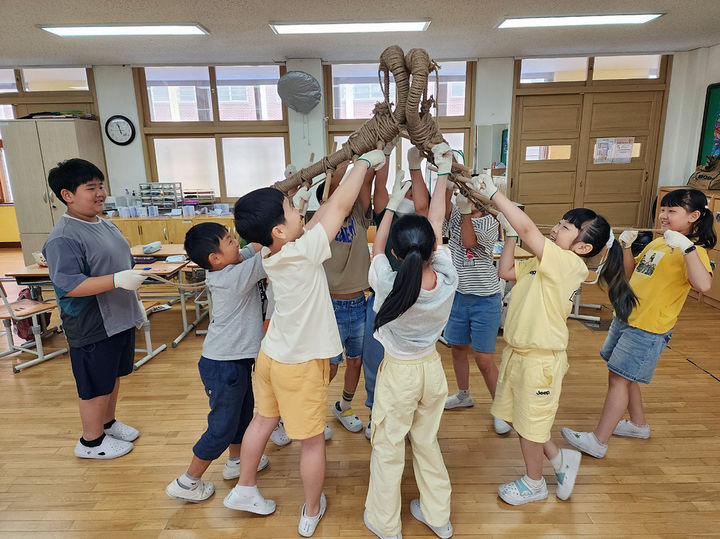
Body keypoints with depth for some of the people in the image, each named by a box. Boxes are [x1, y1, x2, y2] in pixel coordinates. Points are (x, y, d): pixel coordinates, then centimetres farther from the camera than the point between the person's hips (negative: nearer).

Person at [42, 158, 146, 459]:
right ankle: (91, 442, 27)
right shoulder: (63, 238, -20)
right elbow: (68, 285, -28)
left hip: (120, 320, 9)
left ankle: (108, 423, 43)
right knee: (96, 387, 7)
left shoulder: (106, 226, 8)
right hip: (91, 329, -9)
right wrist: (118, 280, -37)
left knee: (113, 377, 23)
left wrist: (135, 302, 21)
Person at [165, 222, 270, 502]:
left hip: (235, 359, 9)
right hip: (224, 365, -9)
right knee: (222, 426, 7)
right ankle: (188, 482, 25)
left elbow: (256, 246, 6)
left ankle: (236, 461, 46)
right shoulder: (237, 276, -26)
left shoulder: (219, 272, -1)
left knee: (243, 409, 25)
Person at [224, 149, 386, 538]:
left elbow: (324, 212, 6)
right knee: (312, 440, 12)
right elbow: (341, 207, -20)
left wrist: (337, 178, 8)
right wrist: (365, 162, -8)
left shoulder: (269, 255, -6)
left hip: (271, 354, 8)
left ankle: (244, 489, 45)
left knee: (263, 420, 25)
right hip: (301, 364, -7)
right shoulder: (303, 253, -28)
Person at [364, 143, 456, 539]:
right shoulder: (447, 281, -21)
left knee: (387, 448, 16)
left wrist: (393, 203, 5)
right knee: (427, 441, 24)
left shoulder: (387, 285, -28)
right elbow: (436, 224, -8)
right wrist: (442, 173, 3)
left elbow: (376, 246, -6)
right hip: (432, 368, 4)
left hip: (398, 373, -4)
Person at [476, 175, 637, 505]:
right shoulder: (544, 264, 4)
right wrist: (509, 233, 2)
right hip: (518, 351, 8)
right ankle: (561, 459, 44)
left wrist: (493, 194, -25)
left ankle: (534, 483, 37)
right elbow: (506, 271, 10)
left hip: (540, 359, -8)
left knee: (529, 423, 12)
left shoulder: (570, 264, -21)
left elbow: (528, 229, -31)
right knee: (519, 417, 22)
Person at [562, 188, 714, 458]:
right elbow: (631, 272, 21)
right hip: (625, 317, 8)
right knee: (622, 375, 19)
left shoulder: (693, 250, -13)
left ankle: (598, 441, 4)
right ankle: (638, 424, 41)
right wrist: (626, 246, 5)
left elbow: (703, 284, -32)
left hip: (649, 328, -8)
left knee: (619, 377, -5)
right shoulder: (656, 242, 11)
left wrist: (687, 246, -37)